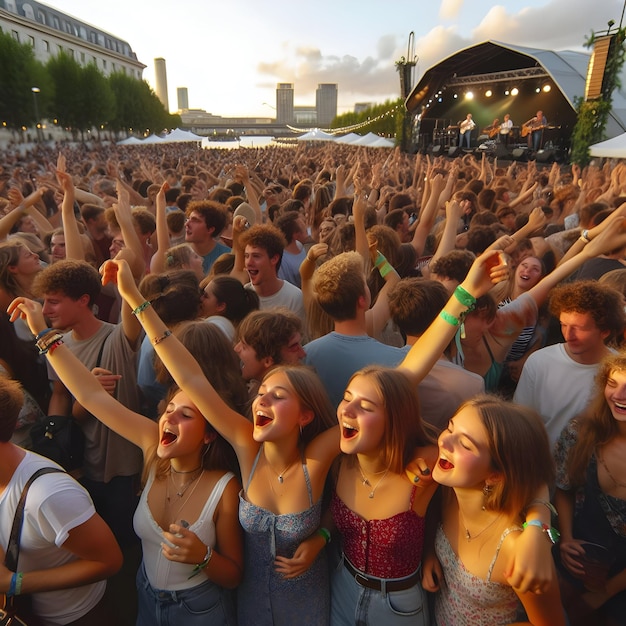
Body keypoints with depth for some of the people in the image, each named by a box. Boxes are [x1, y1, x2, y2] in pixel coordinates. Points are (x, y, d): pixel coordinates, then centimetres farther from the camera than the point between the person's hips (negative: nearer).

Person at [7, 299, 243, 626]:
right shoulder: (154, 450, -20)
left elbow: (234, 575, -17)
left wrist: (203, 556, -37)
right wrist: (44, 333, -20)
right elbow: (92, 396, -20)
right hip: (147, 600, 4)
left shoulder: (224, 488, -30)